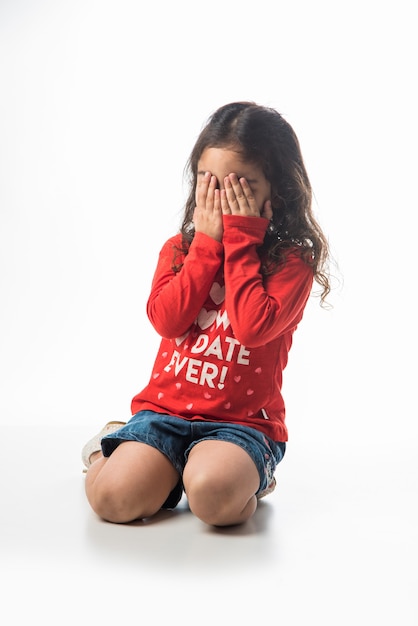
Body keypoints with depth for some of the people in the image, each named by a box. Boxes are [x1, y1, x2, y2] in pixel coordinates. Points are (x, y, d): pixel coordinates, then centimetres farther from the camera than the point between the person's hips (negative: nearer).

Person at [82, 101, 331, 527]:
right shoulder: (181, 249, 9)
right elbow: (165, 318, -8)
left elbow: (253, 326, -22)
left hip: (241, 420, -3)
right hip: (164, 408, 4)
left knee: (211, 496, -33)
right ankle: (109, 449, 17)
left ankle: (248, 474, 3)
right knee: (113, 498, -18)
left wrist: (241, 240, -14)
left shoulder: (292, 261, -4)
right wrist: (207, 243, -9)